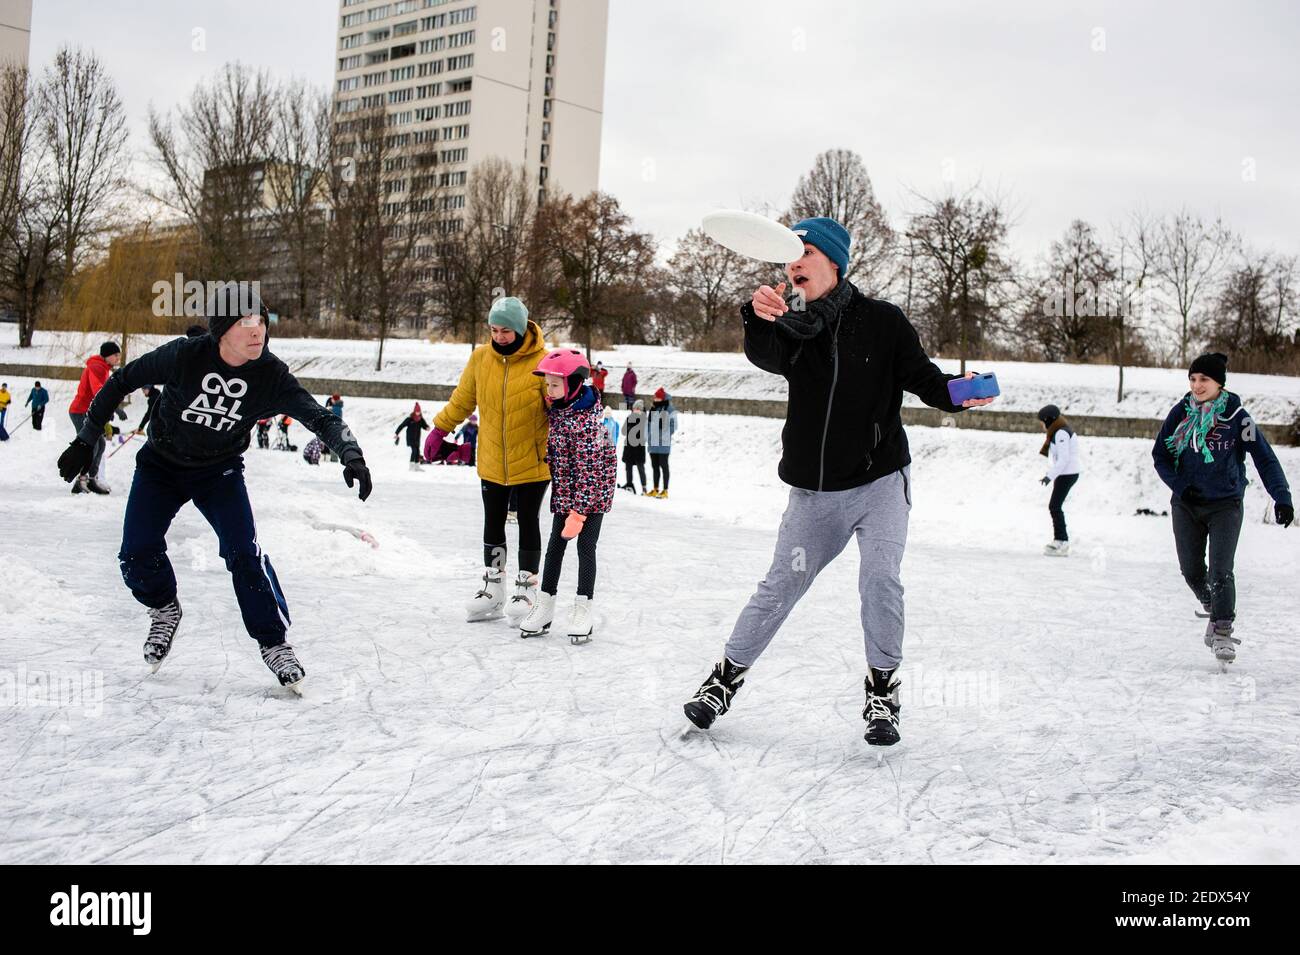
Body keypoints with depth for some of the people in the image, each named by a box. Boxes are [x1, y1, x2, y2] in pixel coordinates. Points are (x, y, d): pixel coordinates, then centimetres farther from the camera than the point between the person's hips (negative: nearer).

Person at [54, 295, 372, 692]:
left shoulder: (271, 375, -19)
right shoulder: (184, 355, -23)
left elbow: (319, 417, -19)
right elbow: (122, 381, -10)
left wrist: (351, 455, -38)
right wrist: (86, 440, -8)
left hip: (220, 471, 0)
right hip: (161, 465, 0)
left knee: (244, 552, -18)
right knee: (137, 555, -10)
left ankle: (274, 643, -3)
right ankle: (165, 609, 24)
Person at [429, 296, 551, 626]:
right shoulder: (481, 358, -3)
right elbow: (463, 398, 10)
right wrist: (440, 429, 11)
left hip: (532, 462, -4)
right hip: (492, 462, 4)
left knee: (528, 523, 7)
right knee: (493, 523, 12)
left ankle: (525, 591, 18)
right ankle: (492, 591, 23)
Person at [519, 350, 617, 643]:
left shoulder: (587, 420, -26)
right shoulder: (556, 407, -3)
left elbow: (589, 470, -25)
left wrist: (579, 513, -25)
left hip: (592, 491, -7)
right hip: (564, 489, 7)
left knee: (585, 547, -4)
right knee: (555, 545, 8)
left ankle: (583, 611, 4)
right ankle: (544, 607, 14)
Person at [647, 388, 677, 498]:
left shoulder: (670, 409, -7)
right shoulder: (653, 408, 14)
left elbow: (673, 425, -9)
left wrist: (666, 435, -17)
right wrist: (647, 436, 13)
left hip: (663, 443, -7)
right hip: (653, 443, 7)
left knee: (663, 465, -3)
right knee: (654, 466, 12)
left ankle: (665, 490, 1)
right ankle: (655, 489, 21)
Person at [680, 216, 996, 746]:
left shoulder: (883, 322, -6)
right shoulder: (791, 329, -4)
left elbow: (923, 378, -5)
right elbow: (764, 354, -26)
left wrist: (956, 392, -28)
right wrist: (758, 317, -49)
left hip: (880, 482, -1)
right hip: (814, 491, 2)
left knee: (880, 579, -16)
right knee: (779, 588, 6)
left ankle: (882, 693, 3)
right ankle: (725, 679, 22)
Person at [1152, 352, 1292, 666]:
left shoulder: (1237, 417, -9)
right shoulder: (1180, 413, -2)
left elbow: (1265, 459, -8)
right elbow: (1160, 455, 5)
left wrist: (1282, 498, -17)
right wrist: (1180, 486, -8)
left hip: (1225, 506, -3)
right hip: (1186, 505, 3)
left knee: (1220, 572, -12)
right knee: (1191, 571, 8)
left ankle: (1223, 632, 0)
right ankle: (1214, 609, 34)